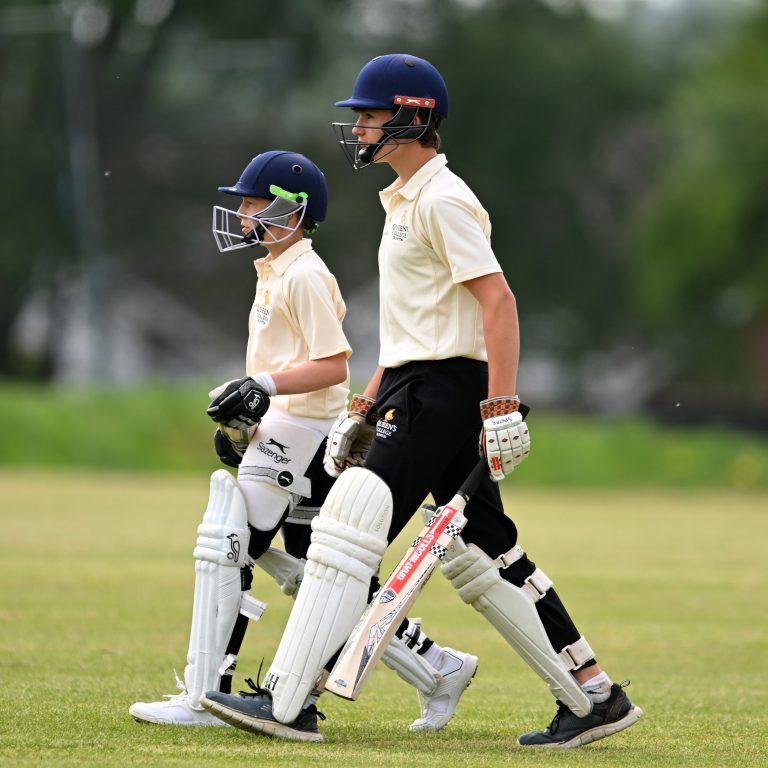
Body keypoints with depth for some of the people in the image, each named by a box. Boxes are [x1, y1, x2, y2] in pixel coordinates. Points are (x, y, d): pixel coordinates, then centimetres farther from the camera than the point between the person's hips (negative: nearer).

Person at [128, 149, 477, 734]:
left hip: (302, 432, -10)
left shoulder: (305, 276, -13)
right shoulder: (274, 271, 19)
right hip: (282, 431, 10)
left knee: (226, 550, -11)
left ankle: (205, 698, -10)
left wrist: (265, 385, -27)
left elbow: (332, 365, -19)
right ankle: (437, 669, 14)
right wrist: (243, 411, 18)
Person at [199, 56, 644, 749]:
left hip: (441, 391, -10)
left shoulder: (442, 199, -11)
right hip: (414, 390, 10)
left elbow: (498, 302, -19)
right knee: (482, 555, 10)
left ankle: (285, 702, -13)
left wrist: (502, 406, -26)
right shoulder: (403, 200, 20)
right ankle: (594, 697, 12)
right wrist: (367, 408, 24)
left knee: (346, 533, -13)